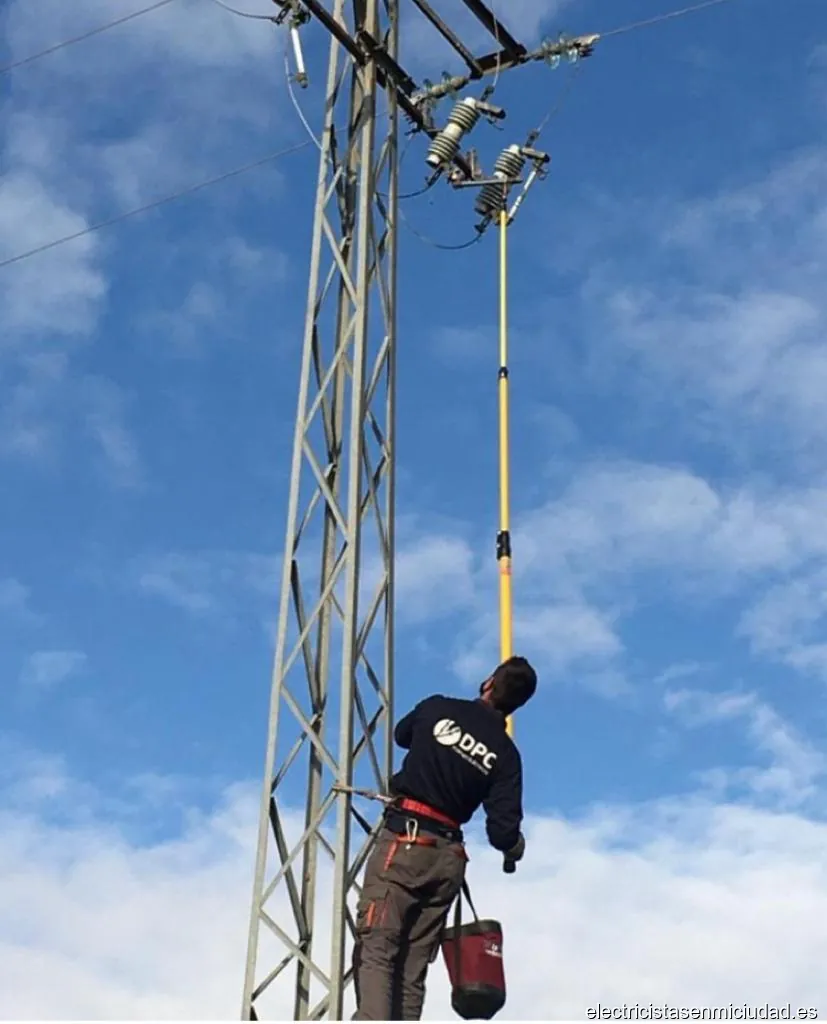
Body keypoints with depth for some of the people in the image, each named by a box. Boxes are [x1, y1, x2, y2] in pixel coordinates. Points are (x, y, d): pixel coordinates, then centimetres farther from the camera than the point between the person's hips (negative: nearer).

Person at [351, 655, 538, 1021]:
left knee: (375, 950, -11)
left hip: (403, 842, -3)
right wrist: (515, 847, 23)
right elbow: (503, 831, 0)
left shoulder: (438, 709, 2)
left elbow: (401, 733, 24)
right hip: (448, 860, 3)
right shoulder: (506, 755, 5)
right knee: (413, 968, 8)